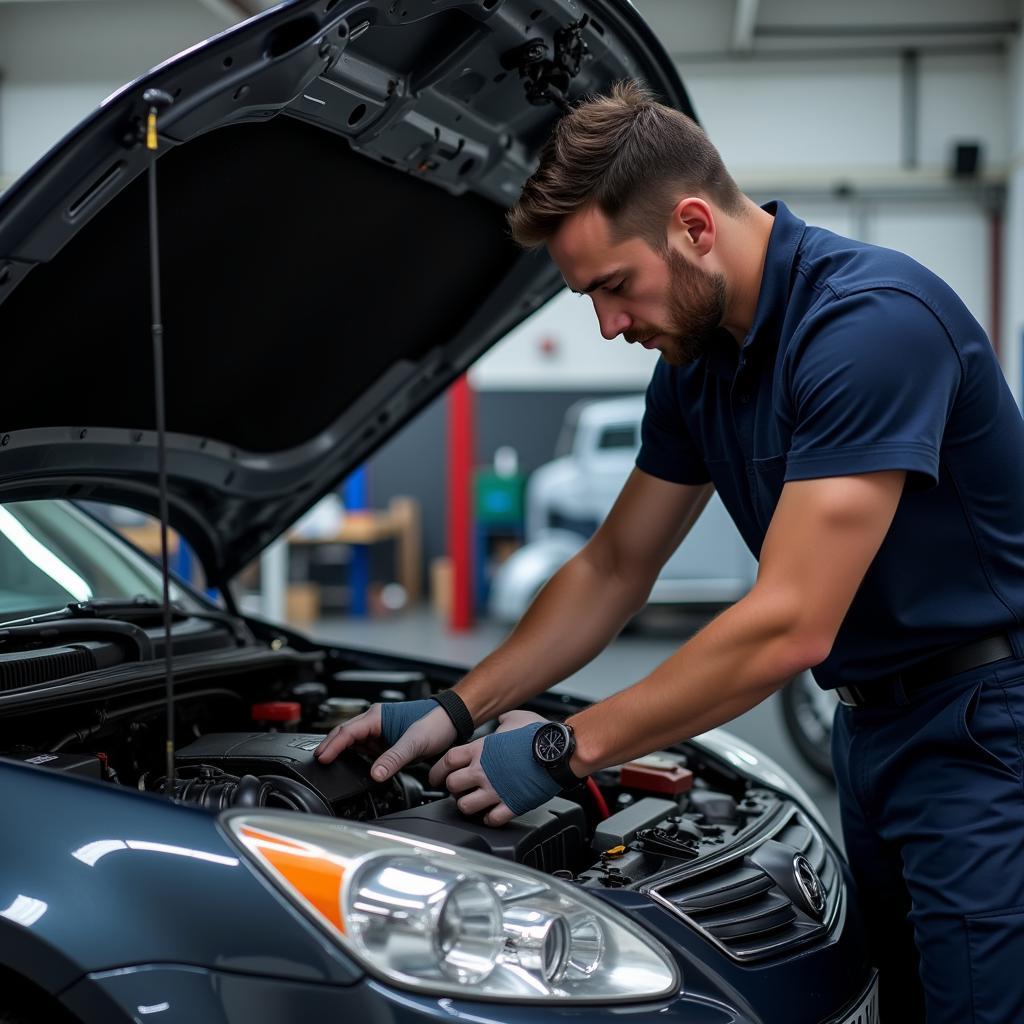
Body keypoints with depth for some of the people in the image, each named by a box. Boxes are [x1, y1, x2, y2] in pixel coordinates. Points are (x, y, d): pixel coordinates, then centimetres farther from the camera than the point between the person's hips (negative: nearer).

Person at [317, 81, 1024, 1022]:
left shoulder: (871, 320, -25)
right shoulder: (697, 360, 3)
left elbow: (790, 627, -28)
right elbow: (613, 570, 13)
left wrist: (564, 749, -21)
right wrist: (456, 711, 6)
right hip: (871, 724, 8)